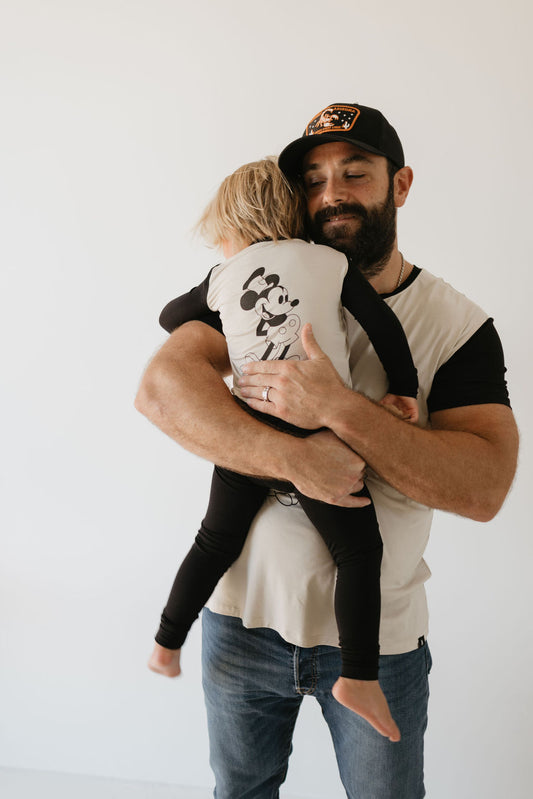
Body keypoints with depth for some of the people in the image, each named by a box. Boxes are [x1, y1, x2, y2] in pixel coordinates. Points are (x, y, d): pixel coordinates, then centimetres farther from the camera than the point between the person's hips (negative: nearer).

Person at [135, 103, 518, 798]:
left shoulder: (459, 325, -9)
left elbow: (484, 487, -21)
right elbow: (160, 387, -17)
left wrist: (336, 409, -30)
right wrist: (292, 458, -30)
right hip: (244, 614, 2)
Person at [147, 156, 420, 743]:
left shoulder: (223, 277, 13)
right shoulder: (330, 261, 6)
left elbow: (171, 316, 27)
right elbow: (384, 326, 3)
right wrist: (403, 390, 12)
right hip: (317, 435, -3)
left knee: (216, 541, 19)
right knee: (358, 550, 8)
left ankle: (167, 644, 30)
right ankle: (359, 676, 6)